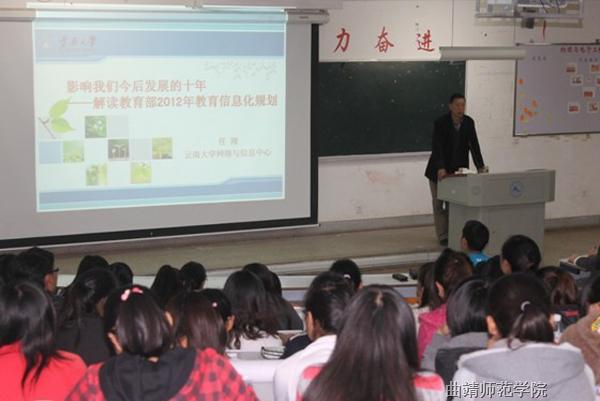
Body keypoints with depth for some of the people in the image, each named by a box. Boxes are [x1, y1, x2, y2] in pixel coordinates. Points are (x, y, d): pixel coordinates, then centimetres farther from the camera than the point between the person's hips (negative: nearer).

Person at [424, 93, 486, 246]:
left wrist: (480, 167, -15)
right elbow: (437, 147, -24)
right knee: (439, 204, 2)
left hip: (458, 169, 3)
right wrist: (440, 168, -36)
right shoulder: (440, 123, -17)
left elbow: (474, 145, -5)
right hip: (439, 170, -3)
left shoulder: (469, 122, -4)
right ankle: (443, 237, 9)